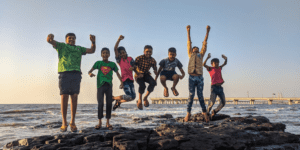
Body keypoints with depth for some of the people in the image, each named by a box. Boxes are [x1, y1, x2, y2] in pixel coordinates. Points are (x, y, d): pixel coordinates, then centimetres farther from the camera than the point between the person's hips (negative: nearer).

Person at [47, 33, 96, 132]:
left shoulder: (79, 49, 28)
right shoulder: (61, 46, 20)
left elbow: (92, 50, 20)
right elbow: (50, 41, 4)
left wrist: (93, 42, 1)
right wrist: (50, 37, -22)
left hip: (76, 74, 2)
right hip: (64, 73, -2)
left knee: (74, 98, -2)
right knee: (64, 98, -6)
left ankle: (72, 122, 4)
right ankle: (64, 123, -1)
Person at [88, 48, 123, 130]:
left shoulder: (112, 64, 8)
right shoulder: (98, 63, 5)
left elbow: (117, 73, 12)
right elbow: (90, 71, 0)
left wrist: (121, 82, 0)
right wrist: (90, 73, -24)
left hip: (109, 85, 2)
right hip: (100, 85, -1)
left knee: (109, 103, 3)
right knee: (100, 103, -2)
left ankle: (108, 122, 12)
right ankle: (100, 122, 8)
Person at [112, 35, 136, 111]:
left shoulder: (130, 59, 11)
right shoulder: (119, 59, 0)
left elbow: (134, 67, 10)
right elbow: (115, 49, -13)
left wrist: (132, 68, -14)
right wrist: (119, 39, -23)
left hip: (130, 79, 5)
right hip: (124, 79, -5)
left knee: (133, 97, 4)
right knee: (129, 96, -15)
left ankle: (118, 102, 24)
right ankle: (113, 98, 6)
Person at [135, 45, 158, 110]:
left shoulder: (152, 60, -4)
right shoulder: (139, 58, -14)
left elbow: (155, 68, 5)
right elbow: (134, 67, -11)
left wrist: (155, 72, -19)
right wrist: (138, 73, -26)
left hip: (146, 74, 4)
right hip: (139, 75, -4)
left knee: (153, 83, -26)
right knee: (142, 85, -32)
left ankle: (145, 97, -6)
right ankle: (139, 100, -8)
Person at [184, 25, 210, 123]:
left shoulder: (201, 55, 21)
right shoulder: (190, 55, 19)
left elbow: (205, 43, 18)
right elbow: (189, 43, 17)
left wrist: (207, 31, 15)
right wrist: (188, 31, 14)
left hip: (200, 78, 1)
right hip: (192, 77, -1)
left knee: (200, 96, 0)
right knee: (191, 95, -5)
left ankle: (204, 112, 6)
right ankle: (188, 113, -2)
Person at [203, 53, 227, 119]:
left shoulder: (219, 68, 18)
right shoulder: (210, 68, 3)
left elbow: (225, 63, 26)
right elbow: (204, 65, -12)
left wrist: (225, 58, 6)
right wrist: (207, 58, -23)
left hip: (220, 87, 6)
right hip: (214, 87, -6)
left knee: (223, 103, 1)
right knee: (212, 102, -15)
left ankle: (214, 112, 20)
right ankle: (207, 113, 3)